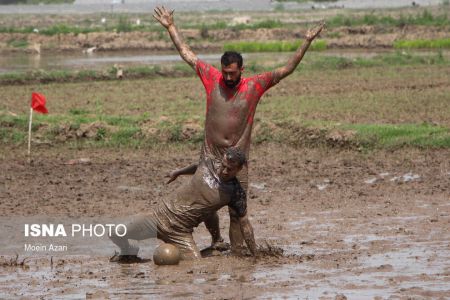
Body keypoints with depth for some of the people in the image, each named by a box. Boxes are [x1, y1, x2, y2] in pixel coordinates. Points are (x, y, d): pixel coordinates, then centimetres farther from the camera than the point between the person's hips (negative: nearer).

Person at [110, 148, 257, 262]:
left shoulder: (236, 193, -6)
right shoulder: (206, 166, 0)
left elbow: (245, 224, -1)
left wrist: (255, 257, -2)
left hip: (181, 232, -1)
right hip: (162, 215, 1)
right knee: (116, 234, -13)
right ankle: (130, 252, 24)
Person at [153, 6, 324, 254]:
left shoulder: (254, 86, -4)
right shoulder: (212, 78, -1)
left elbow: (286, 70, -5)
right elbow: (186, 54, 7)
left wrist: (306, 42, -12)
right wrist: (170, 28, 9)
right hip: (211, 156, 1)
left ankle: (237, 251, 7)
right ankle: (216, 240, 30)